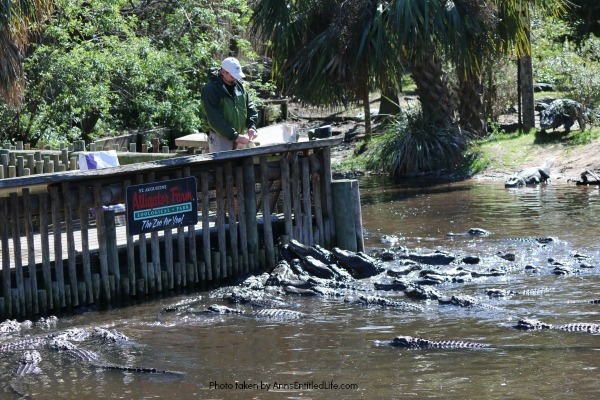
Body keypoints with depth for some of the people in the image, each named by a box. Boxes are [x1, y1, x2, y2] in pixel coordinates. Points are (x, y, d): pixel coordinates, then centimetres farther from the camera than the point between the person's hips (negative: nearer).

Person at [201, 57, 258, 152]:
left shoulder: (239, 85, 8)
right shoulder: (210, 90, -15)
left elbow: (250, 107, 13)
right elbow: (215, 120, -20)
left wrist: (251, 126, -6)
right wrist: (235, 136, -23)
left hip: (238, 136, 6)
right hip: (220, 137, -6)